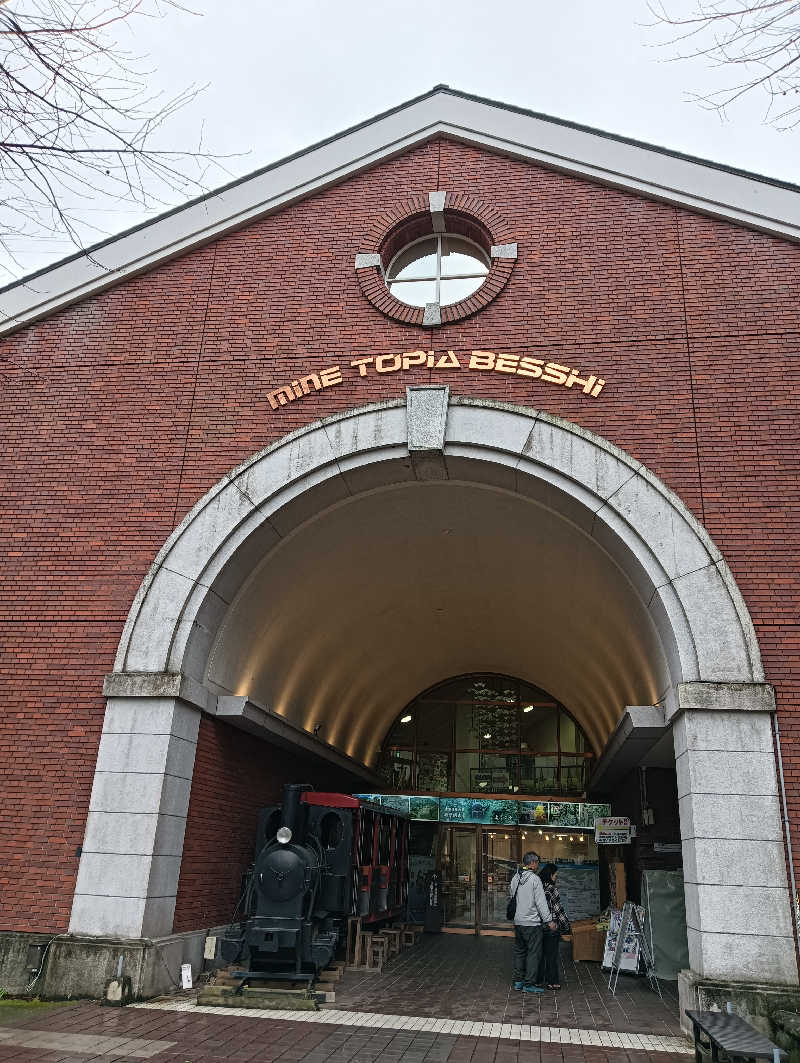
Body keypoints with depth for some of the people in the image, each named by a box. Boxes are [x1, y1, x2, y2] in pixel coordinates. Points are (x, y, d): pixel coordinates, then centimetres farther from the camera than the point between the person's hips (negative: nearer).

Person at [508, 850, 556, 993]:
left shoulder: (515, 877, 7)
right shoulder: (534, 879, -14)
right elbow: (541, 902, -16)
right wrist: (549, 920, -11)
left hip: (518, 921, 7)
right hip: (531, 923, -7)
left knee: (519, 951, 16)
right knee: (534, 952, 1)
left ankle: (518, 981, 23)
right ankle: (529, 984, 2)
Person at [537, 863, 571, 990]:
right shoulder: (551, 888, -17)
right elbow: (558, 909, -15)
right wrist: (566, 926, -5)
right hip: (551, 926, -7)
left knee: (541, 953, 16)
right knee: (551, 954, 3)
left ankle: (538, 979, 23)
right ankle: (552, 982, 9)